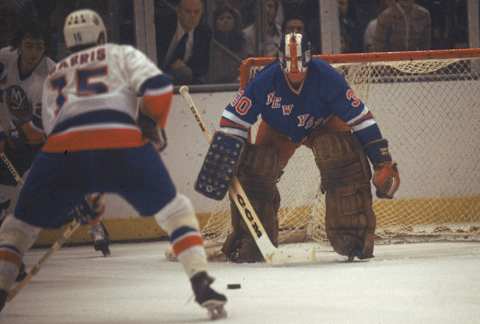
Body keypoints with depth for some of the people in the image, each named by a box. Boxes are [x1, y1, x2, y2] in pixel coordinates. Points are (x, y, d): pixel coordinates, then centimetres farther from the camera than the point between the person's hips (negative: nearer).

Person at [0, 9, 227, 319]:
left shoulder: (54, 76, 33)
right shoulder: (123, 54, 24)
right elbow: (158, 85, 6)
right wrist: (157, 126, 21)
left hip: (63, 148, 1)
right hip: (123, 144, -1)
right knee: (174, 210, 17)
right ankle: (202, 285, 1)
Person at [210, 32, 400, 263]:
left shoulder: (325, 77, -33)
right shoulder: (265, 81, -31)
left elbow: (360, 118, -27)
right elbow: (234, 119, -21)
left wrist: (383, 161, -26)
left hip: (323, 124, -2)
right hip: (278, 131, 2)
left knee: (347, 166, -28)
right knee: (253, 173, -14)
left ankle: (353, 234, -19)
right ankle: (250, 241, 7)